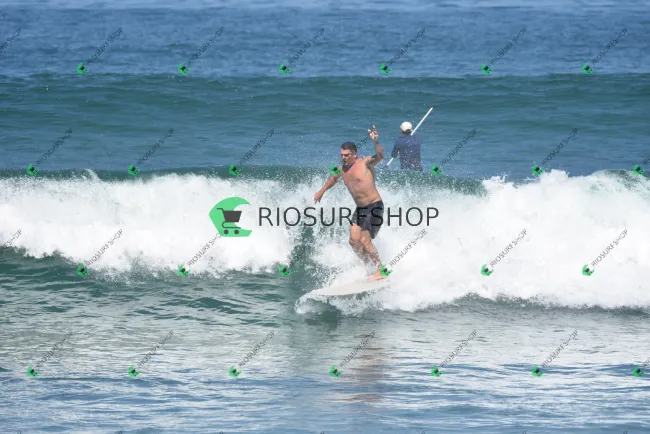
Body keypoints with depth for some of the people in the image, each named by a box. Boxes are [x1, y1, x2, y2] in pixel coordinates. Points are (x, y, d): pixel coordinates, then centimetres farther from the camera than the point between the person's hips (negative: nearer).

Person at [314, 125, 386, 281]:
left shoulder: (365, 163, -13)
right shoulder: (342, 169, 7)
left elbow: (380, 156, -34)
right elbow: (333, 178, 31)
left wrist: (376, 142, -51)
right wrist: (322, 191, 35)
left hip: (374, 207, -8)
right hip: (359, 209, 8)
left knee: (365, 241, -14)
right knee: (354, 241, 2)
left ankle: (381, 271, -3)